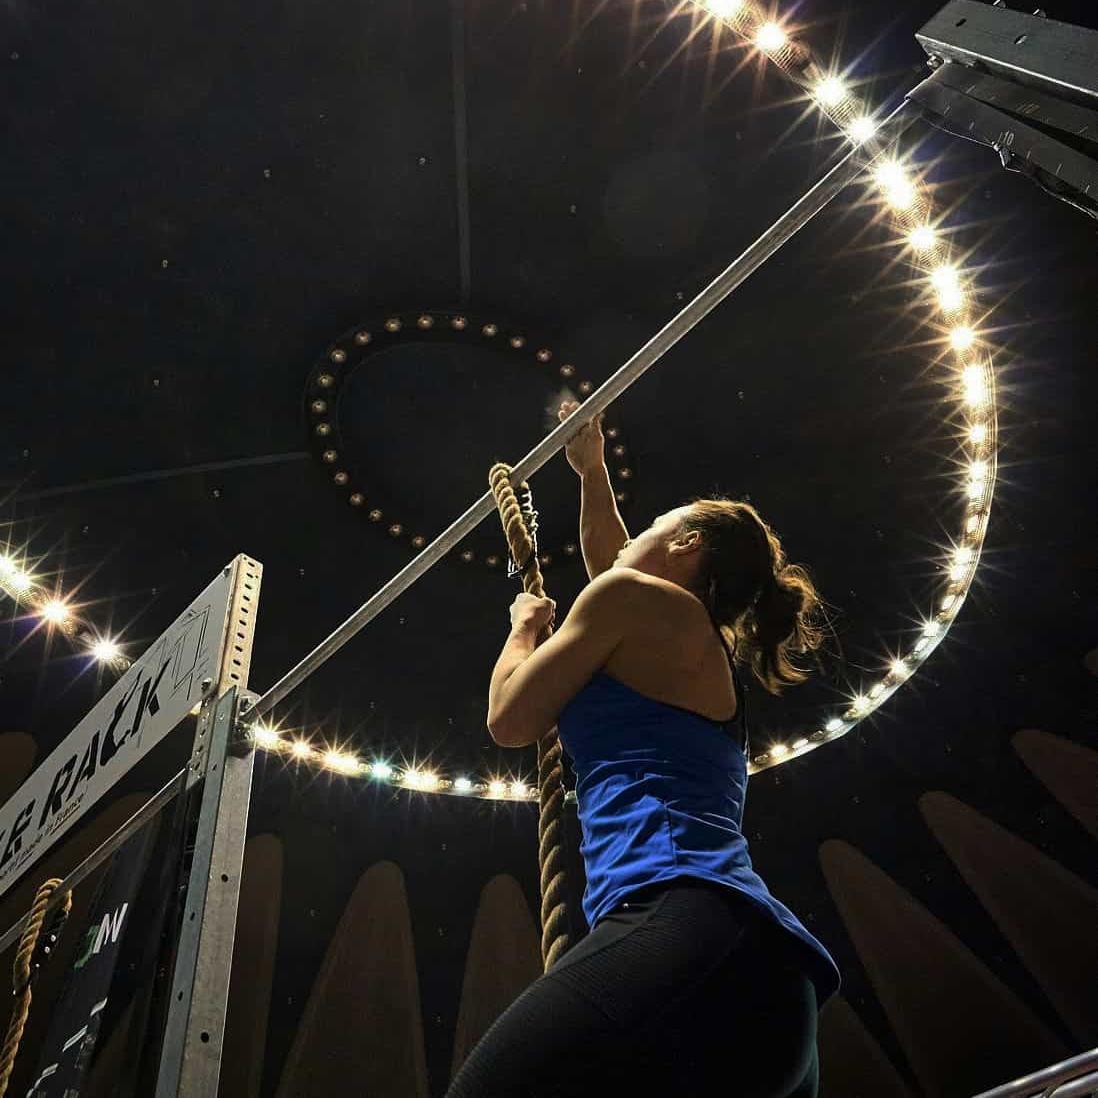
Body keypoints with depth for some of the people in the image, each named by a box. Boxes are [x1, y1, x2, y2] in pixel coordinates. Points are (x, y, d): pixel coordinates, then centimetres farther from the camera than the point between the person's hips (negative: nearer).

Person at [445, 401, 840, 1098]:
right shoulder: (707, 650, 31)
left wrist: (525, 626, 29)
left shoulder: (638, 594, 7)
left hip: (688, 928, -10)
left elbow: (511, 722, 10)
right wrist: (591, 469, 63)